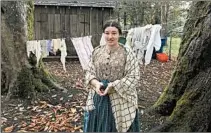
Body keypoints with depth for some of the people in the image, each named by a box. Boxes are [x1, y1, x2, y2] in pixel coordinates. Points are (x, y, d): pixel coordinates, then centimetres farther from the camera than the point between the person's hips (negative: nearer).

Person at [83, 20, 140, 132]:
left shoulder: (127, 53, -8)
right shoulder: (96, 51, 4)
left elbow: (134, 77, -12)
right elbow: (89, 72, 7)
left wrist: (113, 86, -20)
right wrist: (96, 83, -14)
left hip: (120, 101, -3)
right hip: (98, 100, 4)